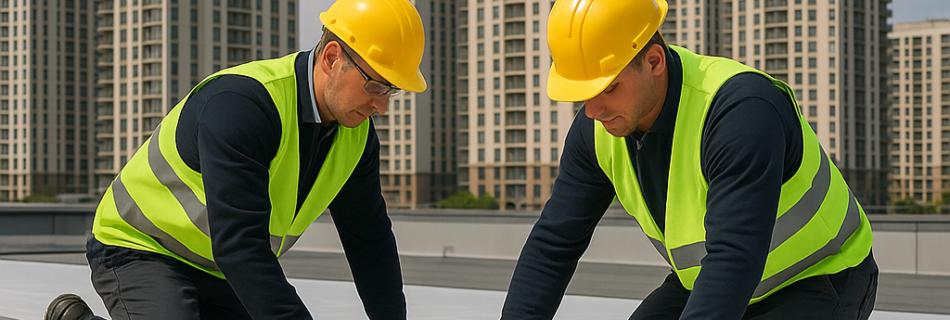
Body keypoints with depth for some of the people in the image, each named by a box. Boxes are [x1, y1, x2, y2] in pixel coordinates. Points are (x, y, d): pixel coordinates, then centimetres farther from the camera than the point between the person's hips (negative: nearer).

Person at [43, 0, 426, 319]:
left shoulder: (357, 133, -6)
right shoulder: (239, 104, -32)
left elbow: (370, 238, 7)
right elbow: (238, 243, -39)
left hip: (221, 276, 8)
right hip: (141, 250, -8)